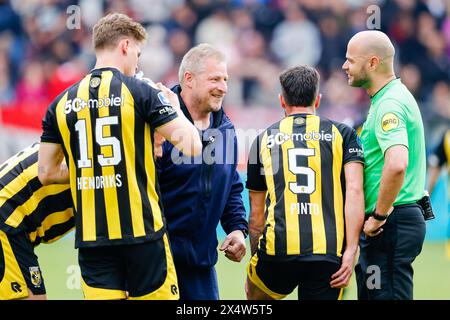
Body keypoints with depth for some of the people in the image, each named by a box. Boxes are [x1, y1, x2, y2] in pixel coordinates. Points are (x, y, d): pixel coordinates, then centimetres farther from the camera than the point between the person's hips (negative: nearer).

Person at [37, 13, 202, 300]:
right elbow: (191, 145, -7)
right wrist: (175, 109, 12)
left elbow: (47, 172, 11)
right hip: (141, 230, -3)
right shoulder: (140, 91, -5)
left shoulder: (62, 103, 7)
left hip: (90, 234, 3)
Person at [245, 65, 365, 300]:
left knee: (254, 295, 31)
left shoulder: (265, 139, 16)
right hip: (328, 254, -1)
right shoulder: (342, 134, 11)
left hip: (278, 253, 1)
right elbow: (354, 190, -3)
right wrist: (351, 251, -6)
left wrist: (255, 256, 29)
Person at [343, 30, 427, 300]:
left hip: (391, 224, -11)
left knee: (385, 296, -9)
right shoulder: (396, 97, 17)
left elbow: (396, 164, -32)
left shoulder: (389, 105, -17)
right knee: (370, 296, 15)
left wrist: (379, 216, -22)